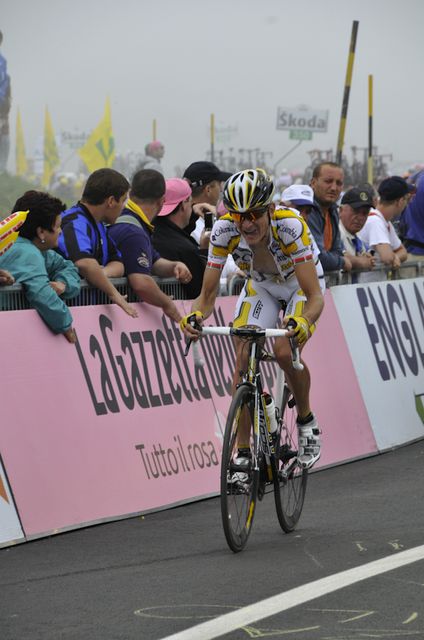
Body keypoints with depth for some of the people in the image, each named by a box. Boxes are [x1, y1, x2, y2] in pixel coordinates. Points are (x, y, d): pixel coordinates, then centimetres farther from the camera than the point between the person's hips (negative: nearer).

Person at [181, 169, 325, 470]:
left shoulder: (290, 226, -38)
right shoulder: (224, 230, -30)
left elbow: (315, 297, -41)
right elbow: (208, 293, -24)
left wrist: (303, 323, -62)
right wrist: (195, 317, -46)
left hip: (301, 284, -3)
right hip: (260, 286, 3)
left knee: (285, 351, -26)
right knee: (243, 359, -15)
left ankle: (307, 422, 2)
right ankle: (243, 455, -7)